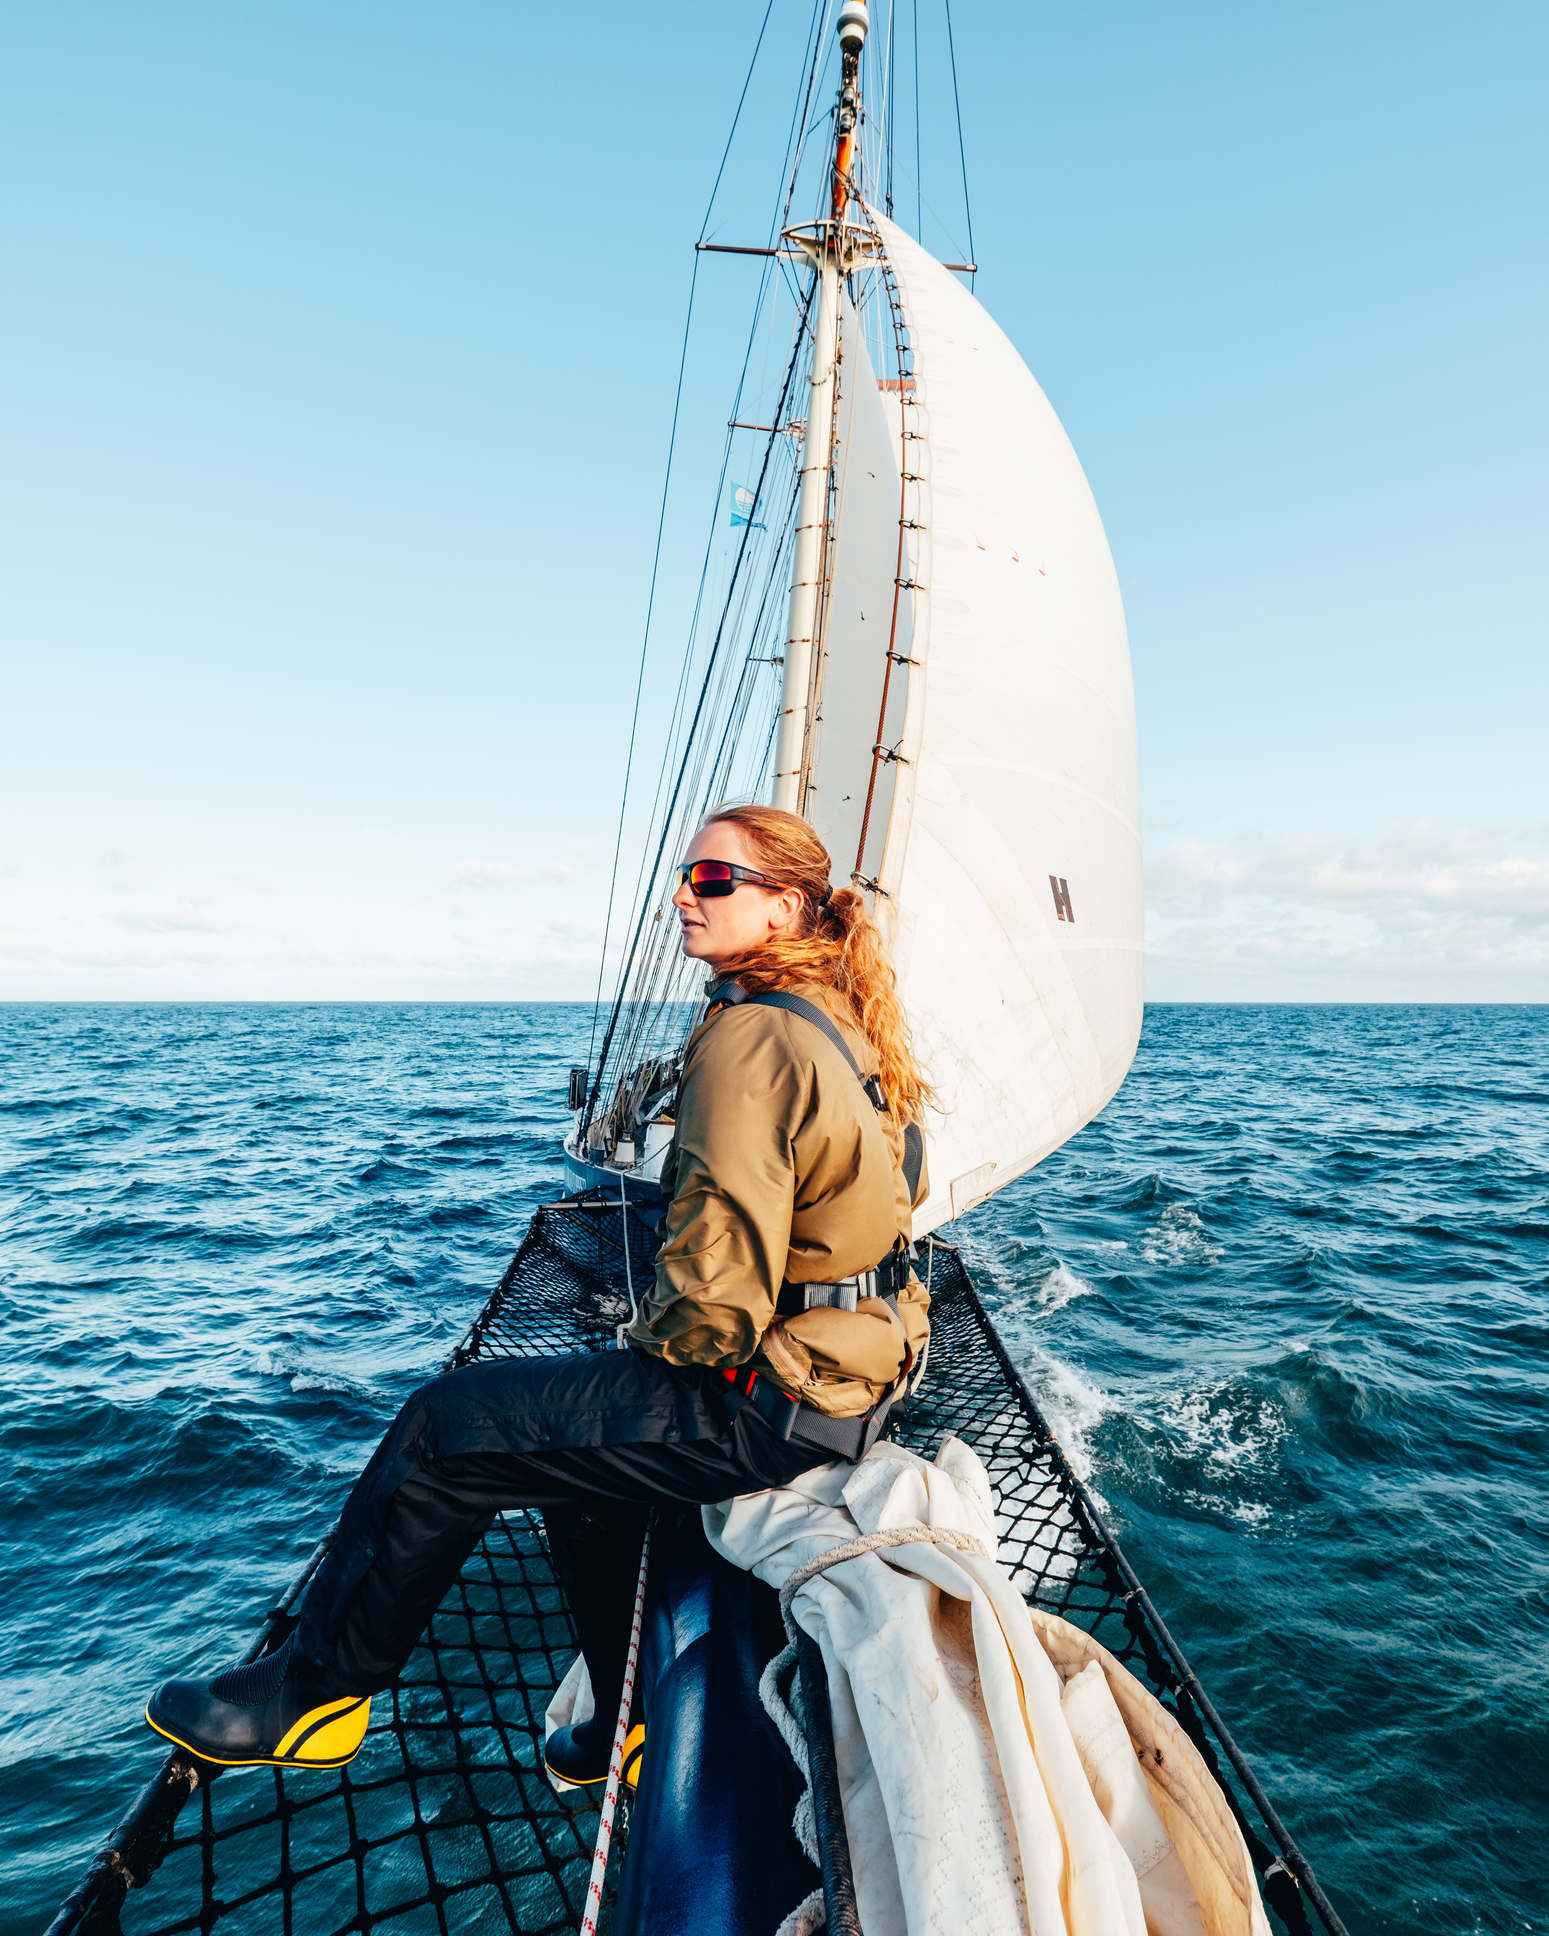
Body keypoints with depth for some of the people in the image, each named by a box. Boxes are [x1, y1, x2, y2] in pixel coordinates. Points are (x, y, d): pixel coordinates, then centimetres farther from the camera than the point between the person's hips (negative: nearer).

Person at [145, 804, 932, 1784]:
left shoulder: (749, 1037, -22)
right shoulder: (843, 1028, 9)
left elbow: (720, 1278, -27)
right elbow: (904, 1194, 20)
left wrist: (658, 1340, -3)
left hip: (770, 1405, -10)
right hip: (856, 1377, 10)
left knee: (449, 1424, -1)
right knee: (575, 1437, 27)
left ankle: (310, 1693, 22)